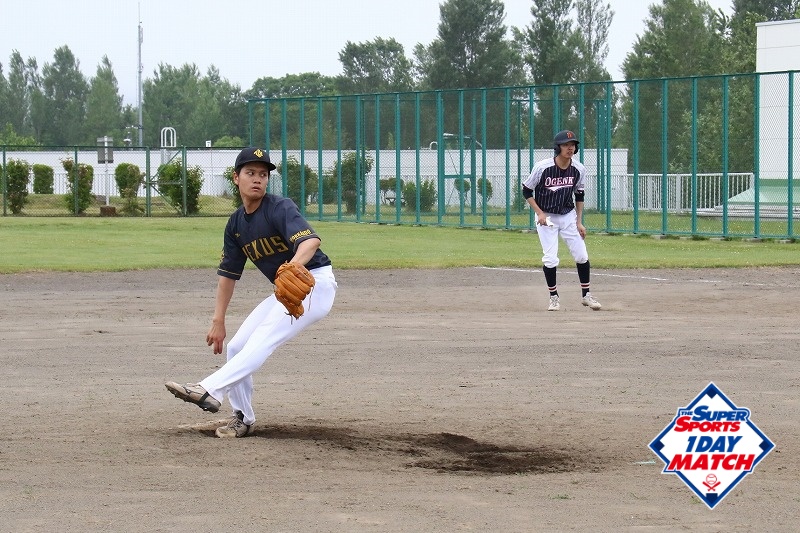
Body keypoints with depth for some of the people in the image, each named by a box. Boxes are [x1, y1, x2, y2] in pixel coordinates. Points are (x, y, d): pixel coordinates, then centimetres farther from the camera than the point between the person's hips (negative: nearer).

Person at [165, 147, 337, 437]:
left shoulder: (280, 208, -17)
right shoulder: (236, 223, 7)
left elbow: (311, 240, -35)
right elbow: (228, 274, 12)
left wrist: (294, 266, -56)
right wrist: (218, 322, 8)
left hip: (315, 281, -9)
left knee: (263, 339, -26)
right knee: (236, 347, 6)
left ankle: (209, 391, -37)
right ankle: (242, 418, 18)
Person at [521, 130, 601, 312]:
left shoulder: (579, 169, -8)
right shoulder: (542, 167, -19)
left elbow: (579, 195, 7)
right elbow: (526, 191, -8)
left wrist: (579, 222, 4)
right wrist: (540, 213, -15)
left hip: (568, 215, 3)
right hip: (546, 217, -3)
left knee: (581, 255, -1)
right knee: (550, 259, -10)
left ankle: (586, 295, 15)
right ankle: (554, 297, 8)